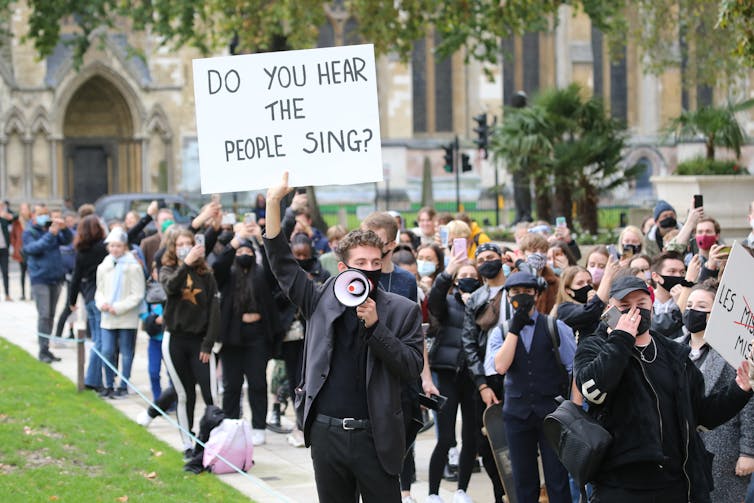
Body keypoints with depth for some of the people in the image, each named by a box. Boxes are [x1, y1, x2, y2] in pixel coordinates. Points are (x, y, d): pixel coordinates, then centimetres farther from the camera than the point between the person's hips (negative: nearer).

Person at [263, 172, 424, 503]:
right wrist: (274, 202, -2)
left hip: (375, 436, -2)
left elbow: (413, 367, -6)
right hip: (326, 433, 2)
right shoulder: (322, 301, 7)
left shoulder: (403, 311, 2)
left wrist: (374, 326, -16)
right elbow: (282, 263, 6)